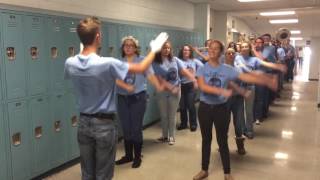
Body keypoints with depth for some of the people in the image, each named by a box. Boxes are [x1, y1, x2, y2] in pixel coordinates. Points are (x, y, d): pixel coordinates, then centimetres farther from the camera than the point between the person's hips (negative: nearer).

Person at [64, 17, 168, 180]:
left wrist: (83, 49, 27)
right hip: (104, 124, -5)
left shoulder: (70, 64, -7)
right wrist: (154, 50, 5)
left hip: (84, 122, 5)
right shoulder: (107, 63, -23)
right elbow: (141, 68, -11)